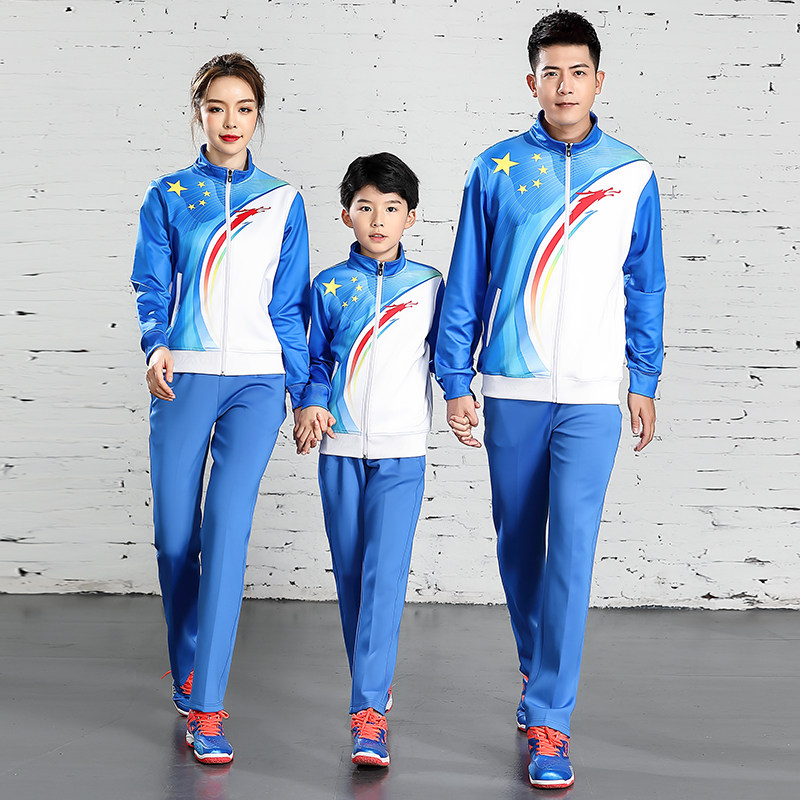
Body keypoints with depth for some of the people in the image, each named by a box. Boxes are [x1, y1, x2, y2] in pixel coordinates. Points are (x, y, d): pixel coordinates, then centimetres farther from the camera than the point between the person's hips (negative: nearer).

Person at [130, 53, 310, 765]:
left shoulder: (282, 200, 10)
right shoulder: (169, 195, 9)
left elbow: (289, 302, 12)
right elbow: (152, 288, 4)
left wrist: (303, 387, 10)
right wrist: (156, 347, -15)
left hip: (257, 381, -1)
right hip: (183, 378, 1)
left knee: (227, 532, -12)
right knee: (174, 536, 4)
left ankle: (205, 709, -9)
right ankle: (187, 674, 28)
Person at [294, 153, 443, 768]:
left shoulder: (428, 284, 4)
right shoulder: (329, 286, 6)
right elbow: (316, 358, 11)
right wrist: (313, 404, -6)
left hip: (402, 448, -2)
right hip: (341, 447, 2)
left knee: (385, 572, -12)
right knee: (350, 571, 9)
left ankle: (368, 709, -14)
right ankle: (373, 683, 27)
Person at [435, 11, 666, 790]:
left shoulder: (632, 175, 4)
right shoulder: (496, 169, 3)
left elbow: (645, 286, 10)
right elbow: (465, 281, 5)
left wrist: (644, 381, 8)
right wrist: (454, 379, 1)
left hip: (593, 393, -1)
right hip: (510, 389, 1)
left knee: (571, 548, -9)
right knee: (517, 542, 12)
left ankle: (548, 721, -4)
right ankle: (538, 674, 35)